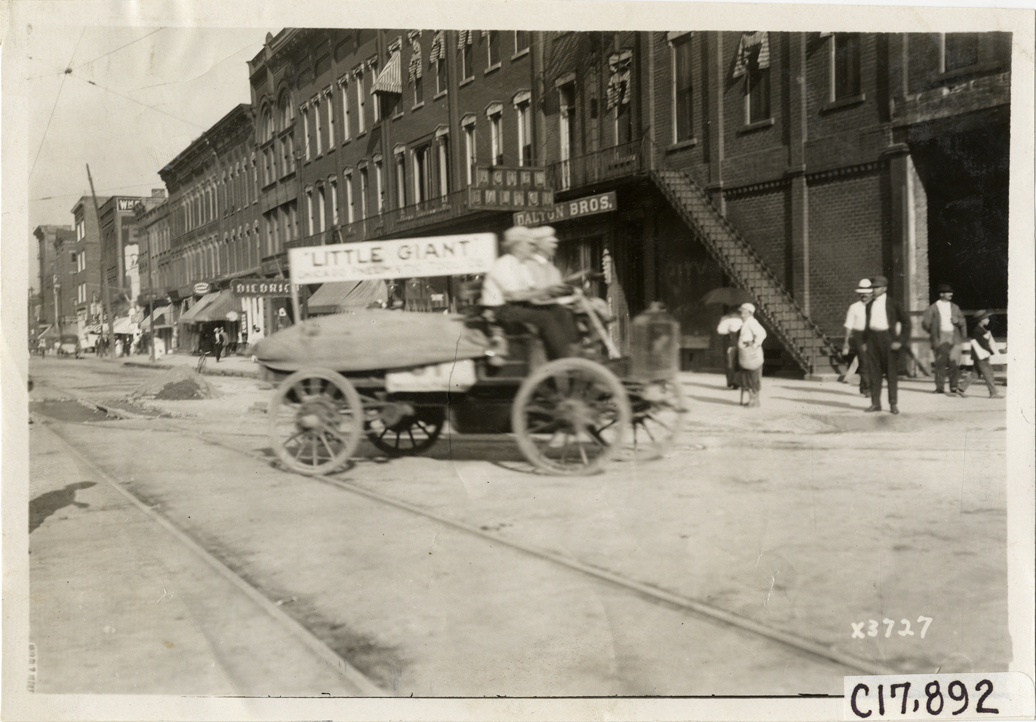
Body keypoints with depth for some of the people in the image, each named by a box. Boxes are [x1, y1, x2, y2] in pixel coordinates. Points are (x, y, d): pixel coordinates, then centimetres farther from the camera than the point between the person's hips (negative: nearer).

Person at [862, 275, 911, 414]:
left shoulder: (893, 304, 0)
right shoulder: (870, 305, 13)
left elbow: (905, 321, 0)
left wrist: (900, 341, -8)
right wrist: (864, 342, 11)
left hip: (888, 339, -4)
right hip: (873, 339, 4)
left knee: (892, 372, 0)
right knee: (873, 372, 3)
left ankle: (893, 404, 7)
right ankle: (875, 403, 10)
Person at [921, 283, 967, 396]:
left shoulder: (955, 307, 16)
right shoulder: (933, 308, 3)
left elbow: (963, 321, 19)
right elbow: (925, 322, 2)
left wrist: (958, 321, -2)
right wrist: (933, 333, 6)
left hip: (954, 338, 3)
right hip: (941, 339, -3)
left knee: (954, 363, -5)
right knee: (941, 363, 0)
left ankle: (954, 387, 1)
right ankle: (940, 387, 8)